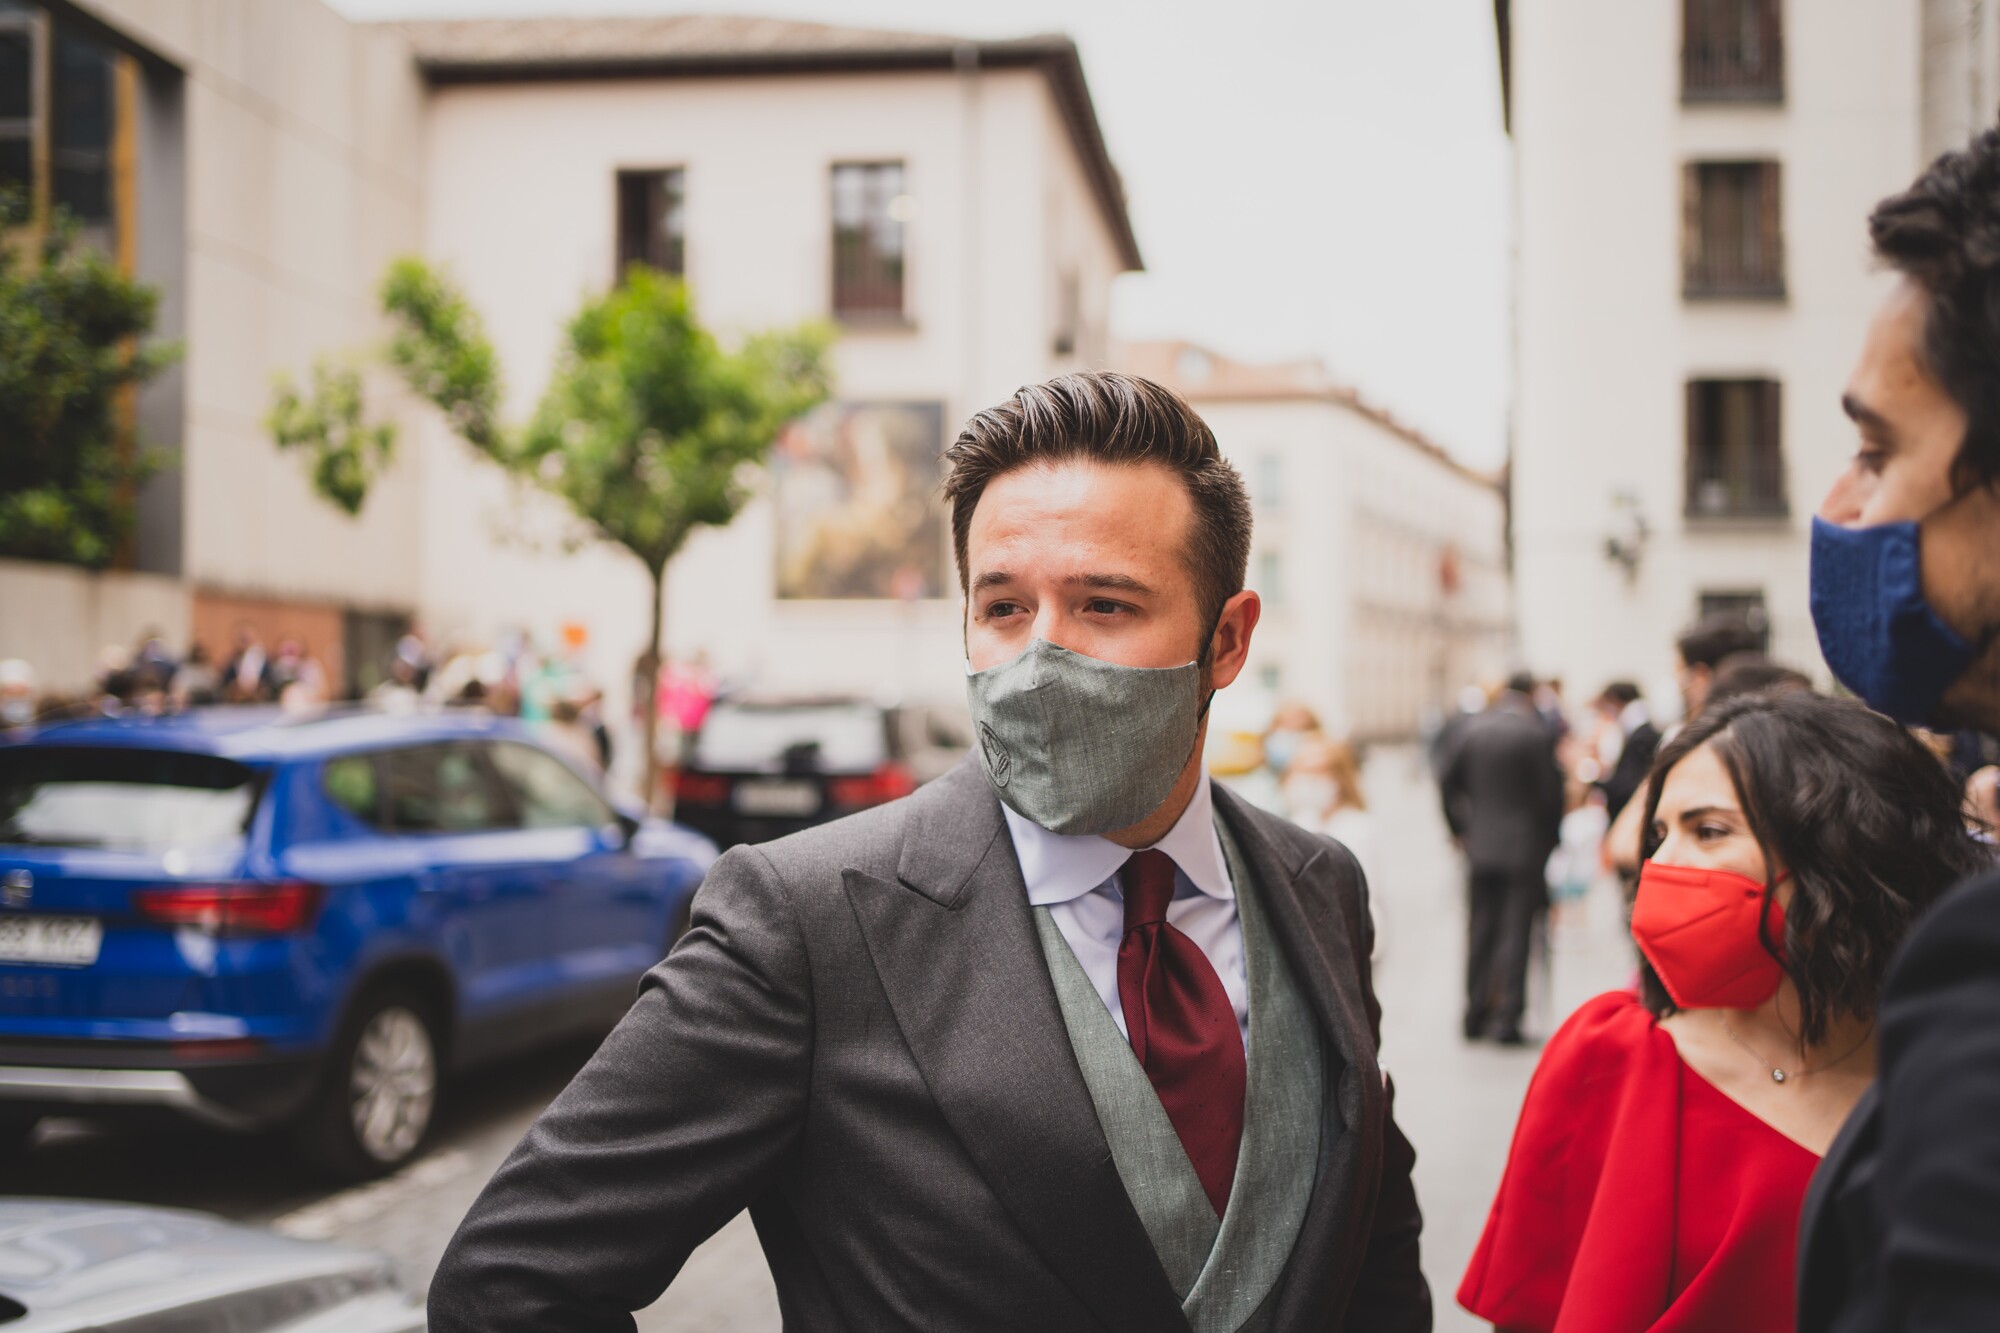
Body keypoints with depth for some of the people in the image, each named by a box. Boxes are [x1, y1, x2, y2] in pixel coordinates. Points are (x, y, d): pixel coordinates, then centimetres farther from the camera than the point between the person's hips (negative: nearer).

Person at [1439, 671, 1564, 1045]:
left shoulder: (1472, 729, 1)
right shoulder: (1536, 734, -12)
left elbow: (1448, 785, 5)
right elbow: (1551, 793, -10)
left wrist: (1461, 830, 16)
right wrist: (1550, 838, 5)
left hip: (1480, 846, 4)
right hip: (1524, 848, -4)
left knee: (1480, 932, 12)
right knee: (1515, 932, -1)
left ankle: (1476, 1014, 17)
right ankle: (1507, 1017, -1)